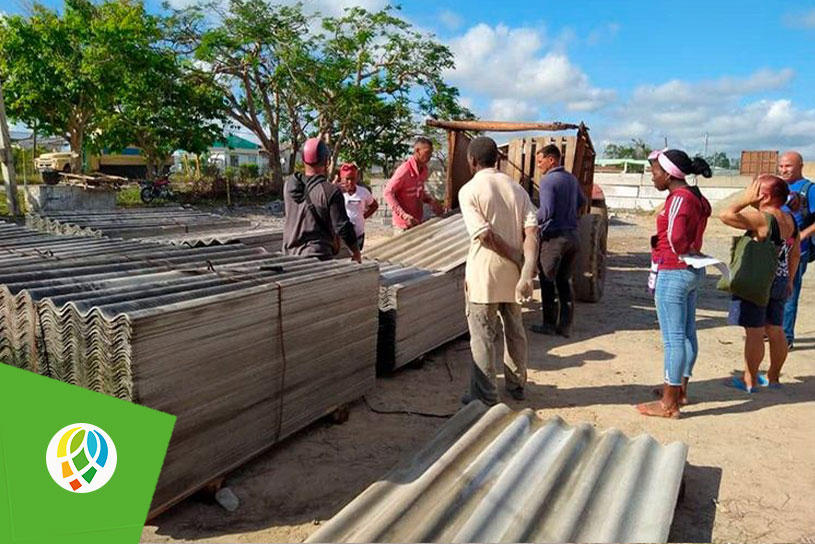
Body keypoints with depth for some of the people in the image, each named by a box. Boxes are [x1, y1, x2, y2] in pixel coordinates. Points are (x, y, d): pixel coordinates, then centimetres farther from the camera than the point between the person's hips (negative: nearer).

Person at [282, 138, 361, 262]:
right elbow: (343, 227, -14)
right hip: (318, 257, -5)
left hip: (289, 253, 6)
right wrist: (356, 252, 2)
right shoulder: (331, 192, -17)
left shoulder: (289, 186, 0)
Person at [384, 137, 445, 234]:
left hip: (419, 222, 8)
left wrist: (431, 201, 1)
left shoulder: (424, 169, 4)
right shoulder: (405, 170, -22)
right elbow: (388, 193, -21)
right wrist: (404, 215, -27)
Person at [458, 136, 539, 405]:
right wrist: (527, 271, -15)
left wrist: (518, 259, -9)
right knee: (515, 329, 18)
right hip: (513, 272, 5)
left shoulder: (469, 190, -8)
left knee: (483, 335, 4)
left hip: (484, 273, -5)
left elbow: (485, 235, -19)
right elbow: (531, 231, -7)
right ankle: (517, 385, 32)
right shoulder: (515, 187, 6)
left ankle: (485, 396, 12)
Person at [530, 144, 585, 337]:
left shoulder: (548, 180, -13)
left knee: (547, 281, 4)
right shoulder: (572, 179, 12)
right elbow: (582, 201, 28)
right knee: (565, 281, 12)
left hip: (554, 236, -7)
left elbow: (546, 211, -22)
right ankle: (566, 326, 14)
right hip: (572, 235, 7)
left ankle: (549, 324, 9)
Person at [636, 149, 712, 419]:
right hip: (692, 272, 10)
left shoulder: (679, 198, -17)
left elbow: (675, 237, -26)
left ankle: (669, 404, 4)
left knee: (673, 338, -4)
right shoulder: (695, 197, 12)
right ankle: (680, 390, 30)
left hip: (673, 273, -10)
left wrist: (682, 255, -9)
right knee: (687, 334, 17)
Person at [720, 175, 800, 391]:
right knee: (775, 330, 16)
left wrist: (746, 200, -13)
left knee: (754, 332, -1)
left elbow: (726, 215, -26)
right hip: (780, 282, 8)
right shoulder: (791, 220, 7)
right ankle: (773, 377, 27)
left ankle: (749, 380, 7)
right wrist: (789, 280, 23)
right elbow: (795, 254, 14)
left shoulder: (761, 218, -20)